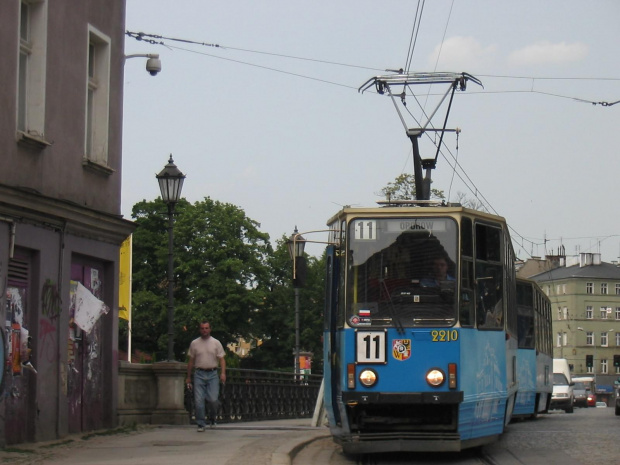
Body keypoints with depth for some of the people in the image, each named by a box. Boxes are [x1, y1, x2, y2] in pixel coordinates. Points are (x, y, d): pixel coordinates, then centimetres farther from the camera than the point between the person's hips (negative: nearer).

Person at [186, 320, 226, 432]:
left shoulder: (216, 343, 5)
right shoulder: (194, 343, 8)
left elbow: (221, 359, 2)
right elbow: (191, 361, 14)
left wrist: (223, 373, -13)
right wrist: (188, 377, 14)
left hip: (212, 374, -1)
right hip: (199, 374, 1)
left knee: (213, 400, -9)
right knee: (199, 401, -6)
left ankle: (212, 418, 19)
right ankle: (201, 424, 2)